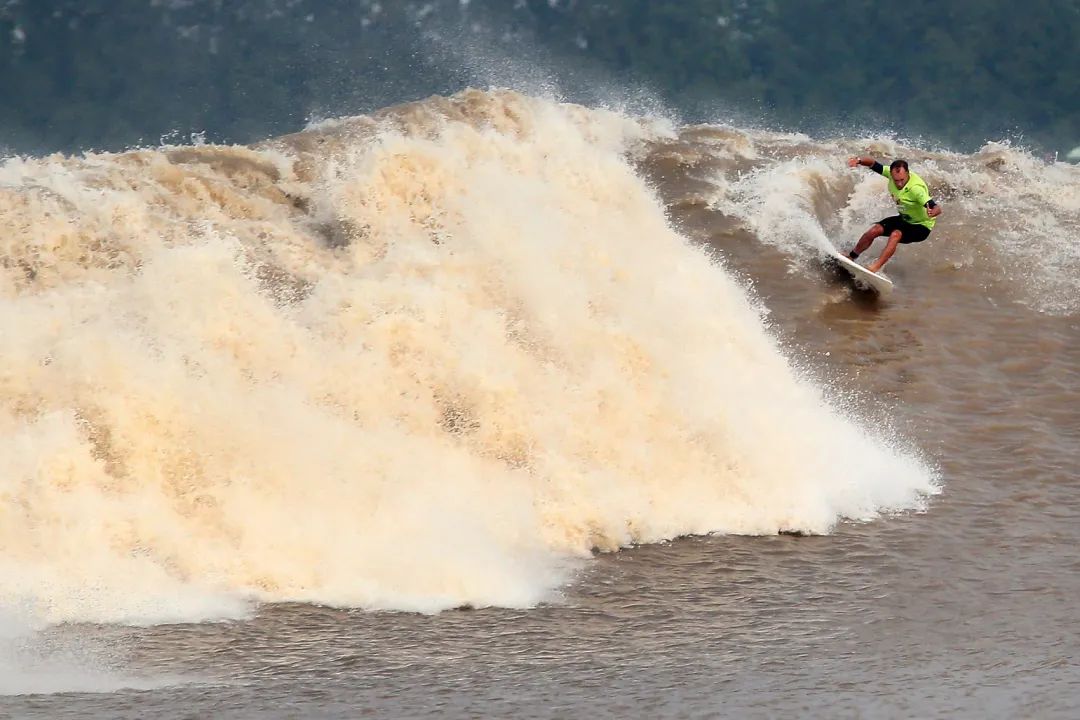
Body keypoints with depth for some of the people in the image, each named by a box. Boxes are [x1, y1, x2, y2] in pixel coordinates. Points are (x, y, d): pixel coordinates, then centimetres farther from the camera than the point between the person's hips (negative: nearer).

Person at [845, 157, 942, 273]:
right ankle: (851, 257, 17)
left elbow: (937, 208, -43)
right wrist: (859, 160, -26)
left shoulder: (916, 188, -37)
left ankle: (876, 267, -36)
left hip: (921, 226, -7)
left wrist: (932, 213, -66)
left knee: (896, 235, -32)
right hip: (904, 219, 7)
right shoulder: (892, 173, -18)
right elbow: (873, 164, -5)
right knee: (874, 230, -4)